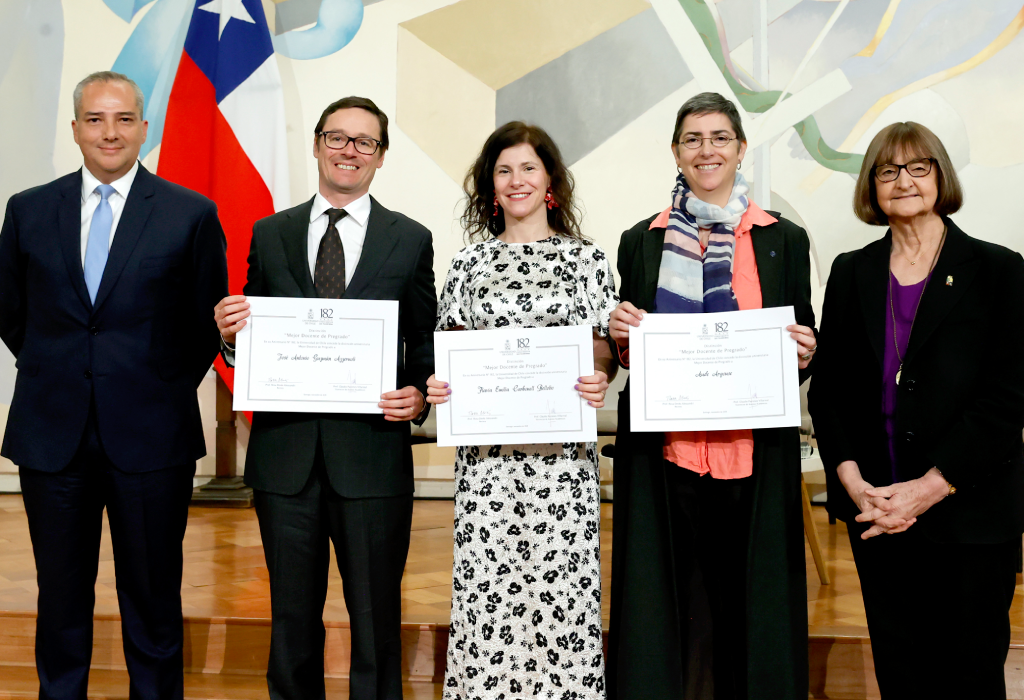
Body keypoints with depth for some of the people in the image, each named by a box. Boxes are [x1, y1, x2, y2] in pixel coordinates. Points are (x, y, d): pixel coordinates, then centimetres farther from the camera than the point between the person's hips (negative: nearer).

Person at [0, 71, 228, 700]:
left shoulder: (193, 214, -1)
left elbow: (210, 322, 4)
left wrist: (166, 390, 3)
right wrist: (58, 376, 10)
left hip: (150, 436, -2)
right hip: (52, 435, 2)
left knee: (154, 599, 8)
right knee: (61, 599, 12)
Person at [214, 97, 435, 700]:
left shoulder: (411, 239, 5)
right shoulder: (270, 235, 9)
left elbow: (426, 343, 6)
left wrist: (419, 396, -13)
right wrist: (231, 332, -11)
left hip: (372, 452, -1)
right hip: (286, 452, 2)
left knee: (377, 618, 8)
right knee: (293, 617, 15)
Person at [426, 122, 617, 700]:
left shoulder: (586, 258, 7)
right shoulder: (471, 261, 13)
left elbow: (606, 347, 4)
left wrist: (597, 382, -16)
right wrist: (439, 384, -7)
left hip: (561, 451, -1)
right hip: (486, 447, 2)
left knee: (561, 582, -2)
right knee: (484, 585, 1)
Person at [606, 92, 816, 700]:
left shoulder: (783, 240, 8)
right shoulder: (642, 241, 10)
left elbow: (802, 348, 12)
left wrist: (803, 354, -10)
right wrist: (621, 338, -6)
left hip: (754, 454, 0)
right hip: (664, 453, 1)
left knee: (750, 599, 4)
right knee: (668, 607, 3)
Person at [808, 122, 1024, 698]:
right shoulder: (851, 273, 9)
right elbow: (828, 385, 6)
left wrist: (929, 489, -15)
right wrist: (851, 479, -8)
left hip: (970, 514, -2)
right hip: (876, 511, 3)